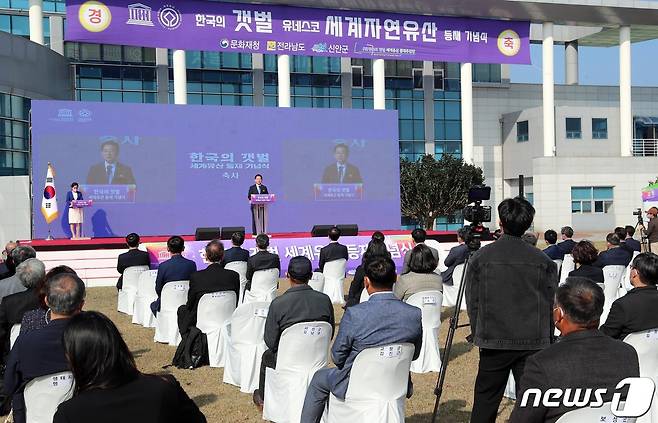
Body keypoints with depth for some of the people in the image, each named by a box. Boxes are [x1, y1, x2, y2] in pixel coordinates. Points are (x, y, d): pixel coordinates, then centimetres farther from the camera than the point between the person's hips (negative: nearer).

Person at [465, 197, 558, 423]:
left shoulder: (481, 257, -4)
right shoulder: (542, 261, -3)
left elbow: (472, 303, 1)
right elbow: (551, 305, 2)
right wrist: (546, 340, 13)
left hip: (493, 340, 0)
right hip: (533, 343, 1)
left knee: (485, 404, 10)